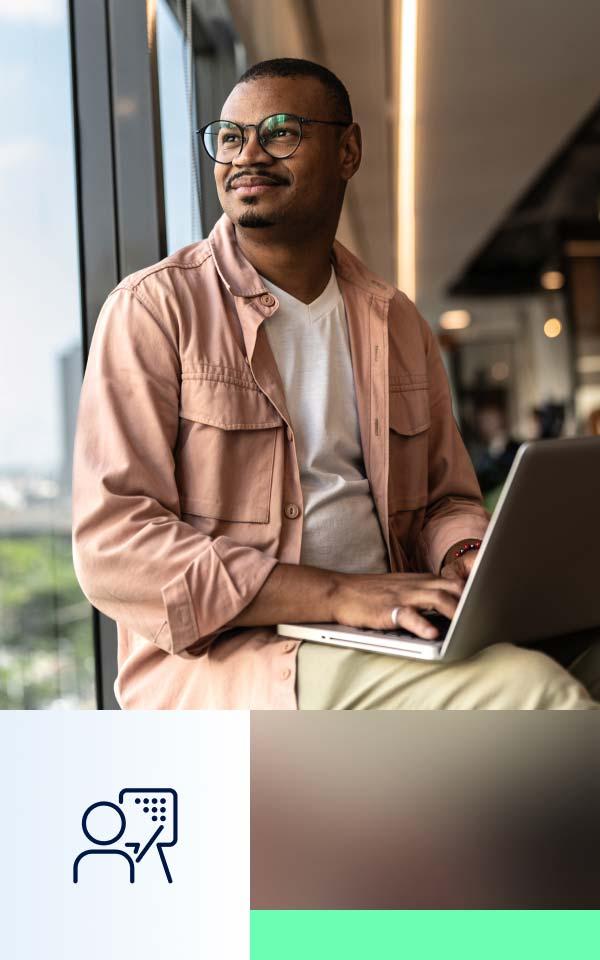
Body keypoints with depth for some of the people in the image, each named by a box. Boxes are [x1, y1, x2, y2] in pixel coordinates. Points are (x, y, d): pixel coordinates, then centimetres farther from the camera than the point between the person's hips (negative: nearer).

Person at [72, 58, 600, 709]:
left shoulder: (398, 322, 15)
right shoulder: (152, 308, -3)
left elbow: (448, 498, 21)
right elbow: (114, 546, -12)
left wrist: (468, 561, -6)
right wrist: (340, 595, -21)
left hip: (387, 648, 6)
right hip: (216, 656, -5)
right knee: (529, 685, -29)